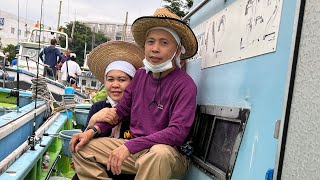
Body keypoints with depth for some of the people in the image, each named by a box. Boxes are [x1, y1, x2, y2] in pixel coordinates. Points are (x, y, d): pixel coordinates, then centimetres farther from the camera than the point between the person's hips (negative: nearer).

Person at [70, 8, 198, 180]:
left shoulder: (184, 85, -15)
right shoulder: (140, 75, 6)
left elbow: (177, 132, -24)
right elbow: (121, 110, 14)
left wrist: (129, 146, -29)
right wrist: (93, 130, -2)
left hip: (168, 154, -6)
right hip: (135, 148, 6)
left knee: (159, 153, -40)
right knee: (81, 148, 1)